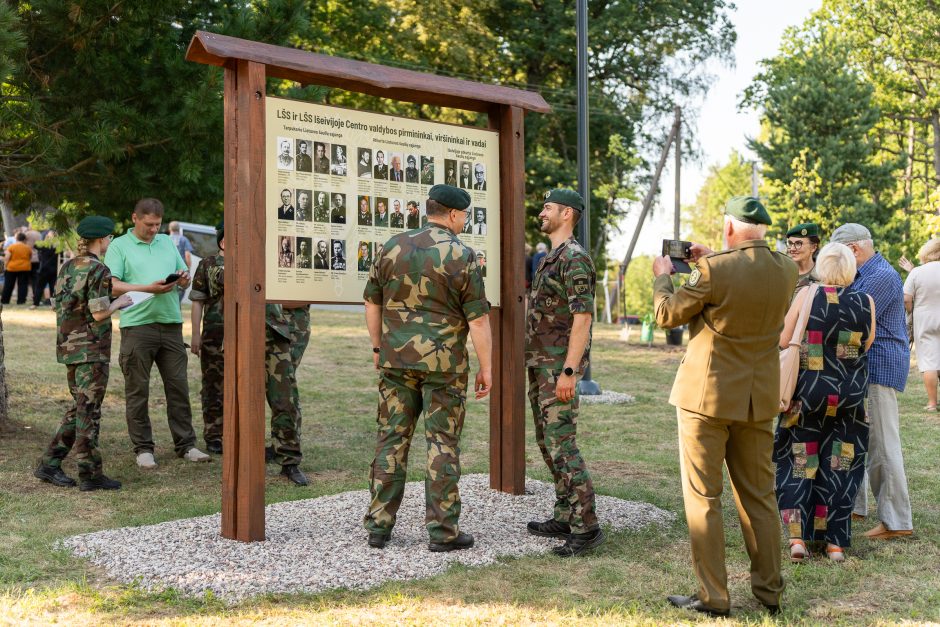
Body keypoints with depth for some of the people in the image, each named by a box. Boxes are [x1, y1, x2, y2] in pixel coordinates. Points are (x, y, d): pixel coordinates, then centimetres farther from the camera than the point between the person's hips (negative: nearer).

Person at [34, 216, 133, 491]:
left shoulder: (68, 267, 11)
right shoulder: (98, 270, -15)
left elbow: (60, 305, 15)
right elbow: (99, 314, -19)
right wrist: (118, 303, 0)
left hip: (68, 345, 8)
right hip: (92, 347, -8)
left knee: (79, 407, 17)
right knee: (89, 410, -2)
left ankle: (49, 464, 18)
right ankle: (90, 475, 6)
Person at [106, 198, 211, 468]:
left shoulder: (167, 242, 17)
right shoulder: (119, 246, 2)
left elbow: (184, 277, 21)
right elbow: (112, 286, -8)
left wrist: (183, 279, -3)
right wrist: (149, 289, -17)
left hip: (171, 324, 4)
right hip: (137, 326, -4)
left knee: (178, 385, 5)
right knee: (137, 390, 3)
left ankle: (186, 444, 13)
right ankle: (143, 448, 12)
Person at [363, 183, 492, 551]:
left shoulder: (393, 247, 4)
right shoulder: (461, 256, -8)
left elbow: (372, 303, 9)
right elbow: (478, 318, -10)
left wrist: (378, 347, 20)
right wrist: (486, 368, -3)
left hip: (396, 359, 4)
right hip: (443, 363, -4)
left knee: (391, 438, 10)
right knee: (443, 443, 3)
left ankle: (379, 525, 14)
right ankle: (443, 530, 8)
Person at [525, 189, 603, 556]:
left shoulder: (575, 258, -14)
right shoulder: (550, 258, 17)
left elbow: (582, 318, -20)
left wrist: (568, 371, -25)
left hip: (559, 367, -10)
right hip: (541, 364, 10)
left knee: (562, 444, -11)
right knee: (547, 442, 13)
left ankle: (586, 527, -6)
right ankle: (565, 518, 21)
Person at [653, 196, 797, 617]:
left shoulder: (714, 269, -18)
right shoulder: (786, 270, 0)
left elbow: (668, 315, -6)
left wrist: (662, 276, 11)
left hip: (707, 395, -6)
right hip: (758, 398, 6)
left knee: (703, 499, 4)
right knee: (759, 497, 16)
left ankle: (713, 598, 9)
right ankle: (769, 592, 24)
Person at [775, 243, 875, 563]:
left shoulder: (806, 296, -10)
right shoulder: (866, 303, -4)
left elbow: (783, 341, -6)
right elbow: (867, 345, 7)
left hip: (807, 393, -1)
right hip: (850, 397, 2)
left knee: (800, 462, 11)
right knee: (840, 465, 12)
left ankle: (798, 537, 4)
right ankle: (836, 542, 15)